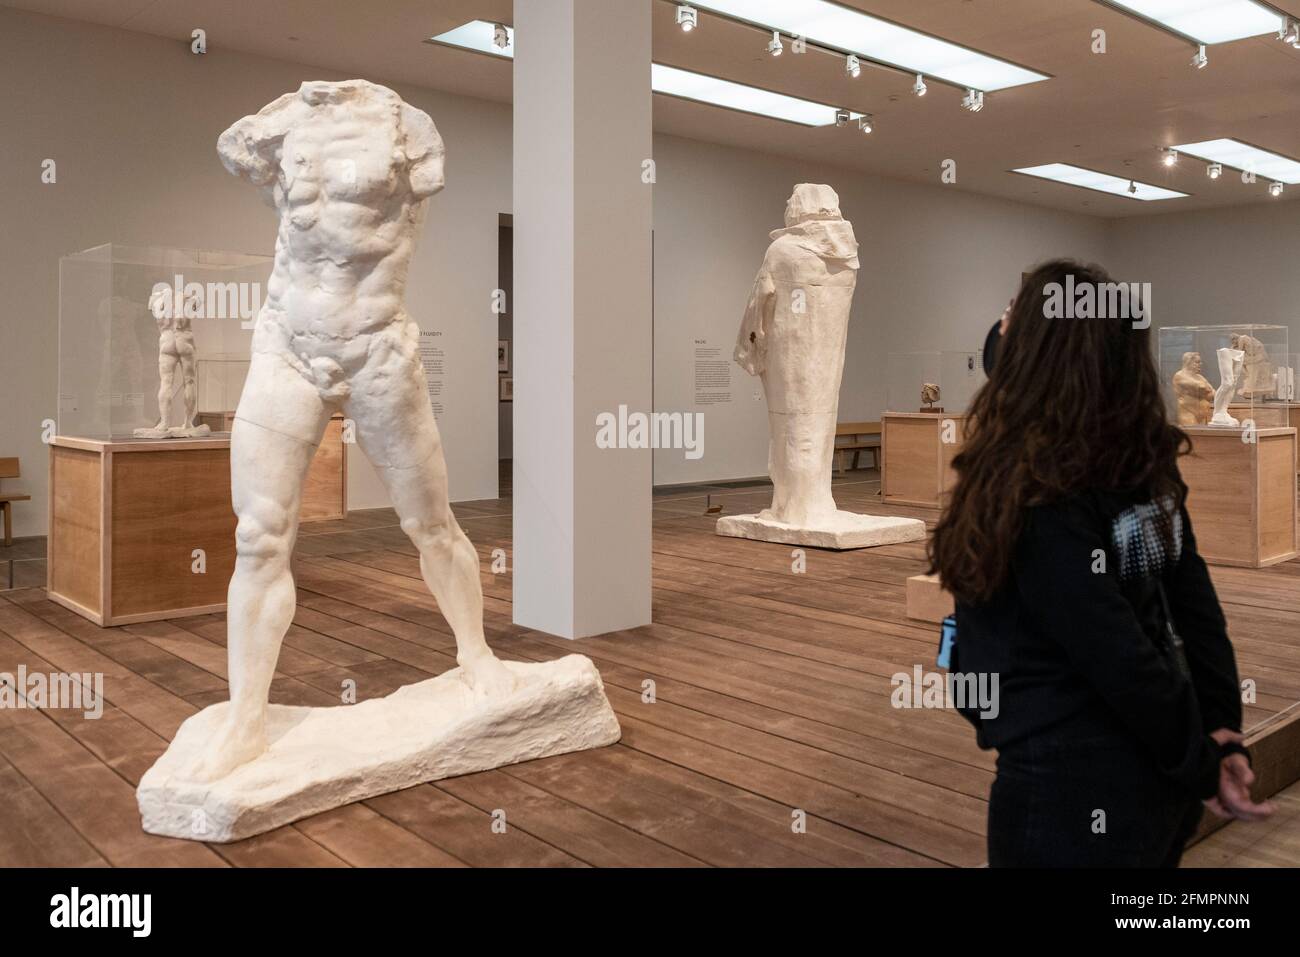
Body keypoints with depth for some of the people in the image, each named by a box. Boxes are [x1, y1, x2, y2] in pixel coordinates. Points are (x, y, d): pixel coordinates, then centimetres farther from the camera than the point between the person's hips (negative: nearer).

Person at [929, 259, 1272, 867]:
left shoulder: (1039, 496, -21)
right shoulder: (1144, 469, 1)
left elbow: (1118, 658, -21)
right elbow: (1198, 616, 1)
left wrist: (1200, 765, -9)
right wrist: (1222, 737, 0)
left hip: (1075, 789, -7)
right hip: (1157, 777, 7)